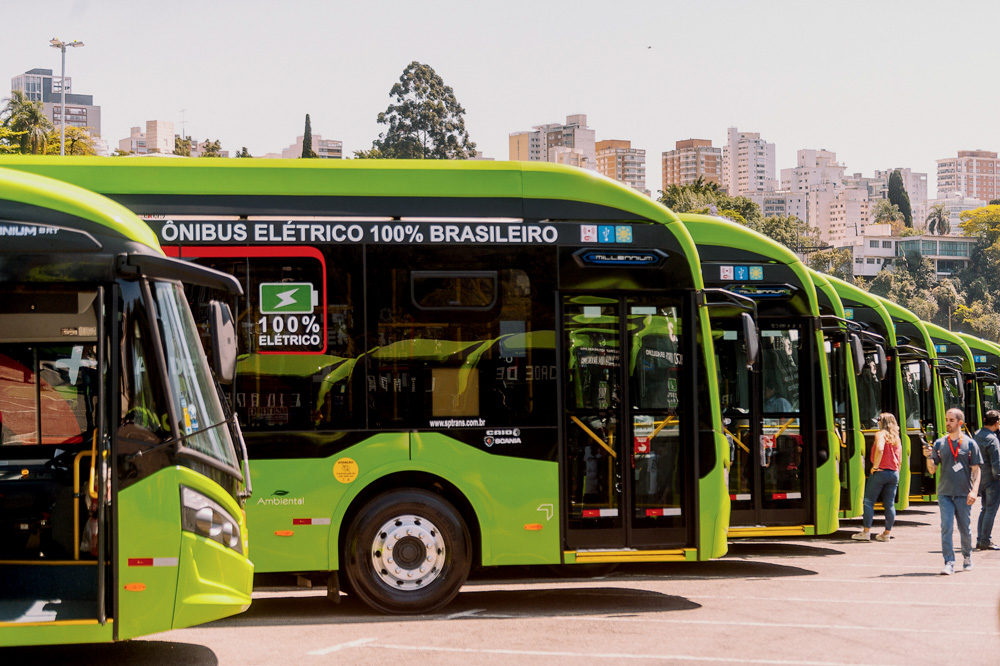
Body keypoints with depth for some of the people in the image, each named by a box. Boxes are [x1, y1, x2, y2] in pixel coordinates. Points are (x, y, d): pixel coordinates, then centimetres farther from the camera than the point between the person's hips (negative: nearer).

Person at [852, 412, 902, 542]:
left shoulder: (880, 434, -5)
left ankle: (866, 532, -3)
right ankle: (887, 533, 9)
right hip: (894, 473, 6)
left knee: (869, 501, 0)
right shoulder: (897, 438, 15)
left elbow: (880, 449, -24)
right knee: (890, 504, 7)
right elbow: (899, 459, 16)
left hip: (880, 472, -6)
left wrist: (875, 466, -17)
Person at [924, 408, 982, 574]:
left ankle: (967, 556, 30)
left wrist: (974, 490, -11)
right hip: (945, 493, 1)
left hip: (964, 494, -1)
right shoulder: (939, 443, 8)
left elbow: (976, 470, 1)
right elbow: (932, 470, 8)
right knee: (946, 527, -8)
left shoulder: (970, 443, 2)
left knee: (965, 529, 7)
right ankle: (949, 562, -8)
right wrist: (928, 457, -12)